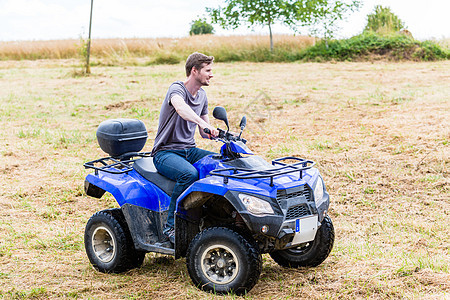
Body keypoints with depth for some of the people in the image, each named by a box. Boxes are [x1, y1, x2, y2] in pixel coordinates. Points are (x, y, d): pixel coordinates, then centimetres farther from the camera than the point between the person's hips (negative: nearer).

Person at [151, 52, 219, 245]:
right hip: (165, 153, -7)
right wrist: (201, 122, -56)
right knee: (189, 174, -37)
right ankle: (171, 225, -25)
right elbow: (180, 107, -39)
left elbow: (205, 133, 16)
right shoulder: (177, 89, -13)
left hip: (189, 150, 7)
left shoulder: (202, 95, 13)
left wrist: (218, 134, -6)